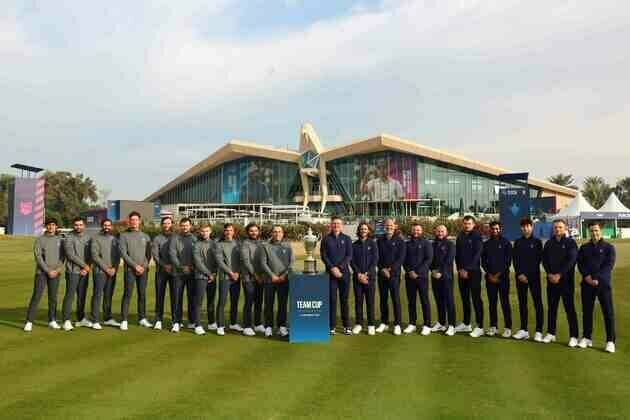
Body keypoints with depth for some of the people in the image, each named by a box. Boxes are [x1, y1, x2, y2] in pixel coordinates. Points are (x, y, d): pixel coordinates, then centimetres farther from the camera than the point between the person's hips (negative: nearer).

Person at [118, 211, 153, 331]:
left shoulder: (145, 236, 12)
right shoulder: (124, 236, 2)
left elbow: (148, 254, 10)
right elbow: (123, 253, -7)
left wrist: (144, 266, -4)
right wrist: (135, 265, -12)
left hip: (143, 270, 3)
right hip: (130, 269, -3)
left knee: (142, 294, 8)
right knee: (127, 294, -4)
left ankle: (142, 318, 16)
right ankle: (124, 320, -1)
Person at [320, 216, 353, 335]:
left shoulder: (347, 239, 7)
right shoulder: (326, 239, 6)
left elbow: (349, 256, 0)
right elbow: (323, 255, 1)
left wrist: (340, 267, -12)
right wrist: (332, 268, -12)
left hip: (344, 272, 1)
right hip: (330, 273, 0)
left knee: (344, 299, 5)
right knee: (332, 299, 0)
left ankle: (346, 326, 12)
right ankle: (332, 326, 6)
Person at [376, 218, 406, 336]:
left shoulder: (399, 241, 1)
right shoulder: (380, 240, 10)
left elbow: (401, 258, -6)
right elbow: (377, 256, 7)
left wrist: (391, 269, -16)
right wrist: (382, 269, -8)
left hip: (394, 274, -3)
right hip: (382, 274, 3)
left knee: (395, 299, -3)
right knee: (383, 299, 8)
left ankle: (397, 324, 4)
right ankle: (384, 323, 17)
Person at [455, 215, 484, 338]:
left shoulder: (477, 237, -5)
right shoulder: (460, 237, 12)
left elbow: (477, 255, -12)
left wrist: (467, 270, -15)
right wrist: (459, 269, 2)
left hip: (473, 272, -6)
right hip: (461, 272, 6)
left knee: (476, 299, -5)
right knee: (464, 299, 11)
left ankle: (480, 327, -2)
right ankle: (466, 324, 21)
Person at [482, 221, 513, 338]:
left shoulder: (506, 243, 2)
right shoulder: (486, 244, 11)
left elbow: (508, 261, -3)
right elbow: (483, 261, 9)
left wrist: (499, 274, -9)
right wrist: (489, 274, -4)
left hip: (503, 277, -3)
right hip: (490, 277, 3)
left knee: (505, 302, -4)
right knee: (492, 302, 6)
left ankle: (508, 328, -1)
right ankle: (493, 326, 12)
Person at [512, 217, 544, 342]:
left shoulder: (537, 242, 3)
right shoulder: (518, 242, 11)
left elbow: (538, 260, -2)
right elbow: (515, 259, 7)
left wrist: (528, 275, -9)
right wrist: (519, 274, -7)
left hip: (534, 276, -3)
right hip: (520, 276, 3)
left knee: (538, 303, -5)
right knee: (522, 303, 6)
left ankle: (539, 331, -2)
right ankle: (523, 330, 12)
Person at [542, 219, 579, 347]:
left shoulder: (570, 243, -1)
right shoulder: (549, 243, 12)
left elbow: (571, 261, -10)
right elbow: (544, 260, 7)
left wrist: (560, 275, -16)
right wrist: (550, 274, -8)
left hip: (566, 280, -4)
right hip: (551, 279, 4)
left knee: (569, 308, -2)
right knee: (551, 307, 9)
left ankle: (573, 336, 3)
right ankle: (551, 333, 18)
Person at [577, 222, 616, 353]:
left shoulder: (608, 247, 4)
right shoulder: (584, 248, 13)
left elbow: (609, 265, -7)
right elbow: (580, 263, 6)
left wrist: (597, 278, -17)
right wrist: (586, 276, -12)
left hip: (603, 283, -3)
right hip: (587, 284, 3)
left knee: (608, 312, -4)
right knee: (587, 311, 7)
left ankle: (610, 341, 1)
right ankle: (587, 338, 16)